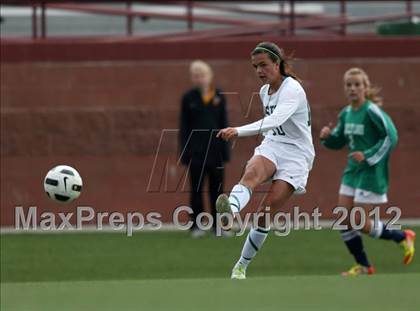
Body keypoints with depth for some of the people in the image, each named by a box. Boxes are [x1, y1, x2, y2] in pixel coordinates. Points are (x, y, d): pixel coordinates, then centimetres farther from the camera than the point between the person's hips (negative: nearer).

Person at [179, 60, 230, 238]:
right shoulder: (189, 98, 0)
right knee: (196, 188, 2)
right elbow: (183, 126, -1)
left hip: (215, 150, 2)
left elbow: (224, 124, 8)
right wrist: (184, 150, -7)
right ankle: (196, 225, 6)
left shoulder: (219, 96, 5)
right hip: (196, 150, -2)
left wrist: (225, 149, 3)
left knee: (217, 188, 6)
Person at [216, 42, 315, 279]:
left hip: (296, 155, -5)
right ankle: (230, 211, -63)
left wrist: (239, 131, -45)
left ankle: (242, 265, -1)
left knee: (266, 212, -14)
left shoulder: (292, 89, -16)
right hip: (271, 147, 5)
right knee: (252, 172, -32)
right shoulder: (264, 92, 11)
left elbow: (275, 120, -34)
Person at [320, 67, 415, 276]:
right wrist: (327, 137, -3)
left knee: (362, 223, -7)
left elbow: (391, 136, -20)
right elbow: (339, 141, 19)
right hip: (352, 171, 8)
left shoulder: (372, 111, -16)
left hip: (372, 172, -8)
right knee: (343, 220, 1)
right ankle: (363, 266, 14)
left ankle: (403, 237, 17)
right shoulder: (346, 113, 7)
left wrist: (368, 156, -23)